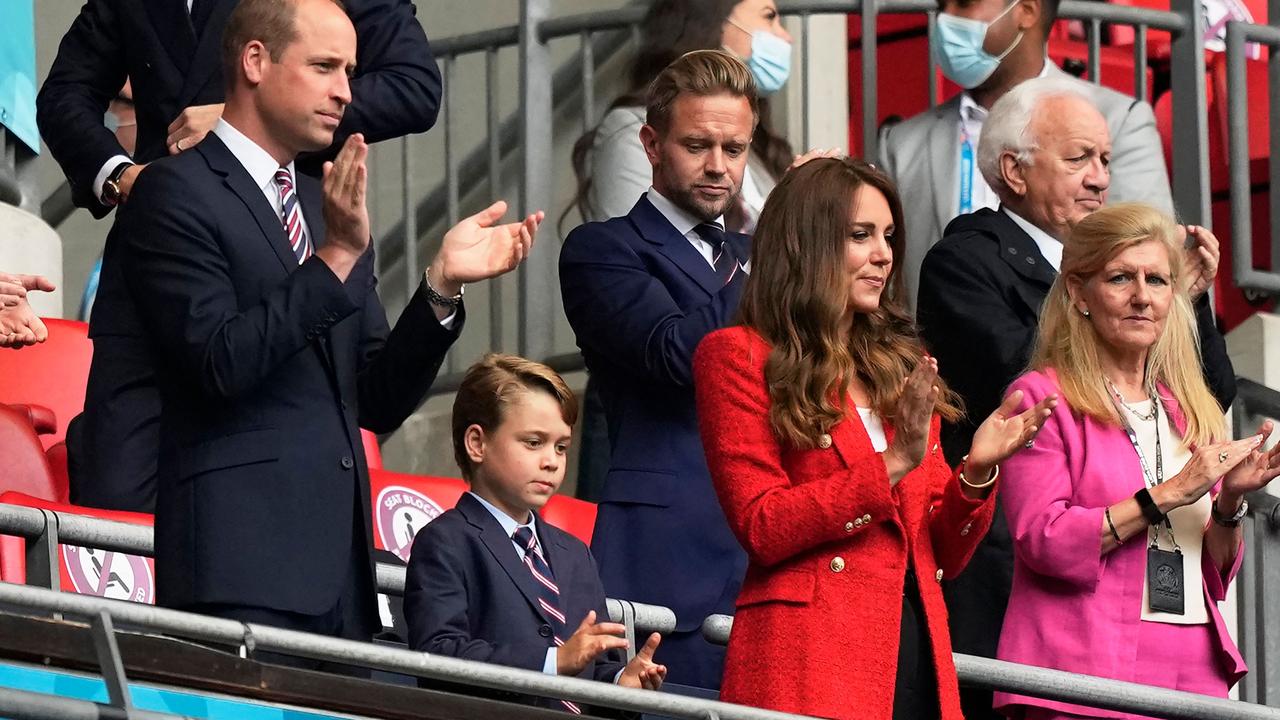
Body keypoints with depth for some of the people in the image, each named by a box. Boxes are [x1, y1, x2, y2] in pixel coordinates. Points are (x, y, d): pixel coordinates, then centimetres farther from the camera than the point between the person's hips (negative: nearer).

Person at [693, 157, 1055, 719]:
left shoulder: (903, 365, 19)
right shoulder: (736, 356, 2)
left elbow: (942, 556, 17)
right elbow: (761, 529, -10)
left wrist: (976, 473, -2)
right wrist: (892, 465, -15)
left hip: (918, 656, 5)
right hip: (811, 662, -5)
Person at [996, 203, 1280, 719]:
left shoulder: (1188, 411, 17)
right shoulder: (1041, 397, 0)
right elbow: (1043, 541, -13)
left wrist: (1229, 502, 0)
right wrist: (1168, 494, -14)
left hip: (1193, 674, 5)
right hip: (1084, 678, -5)